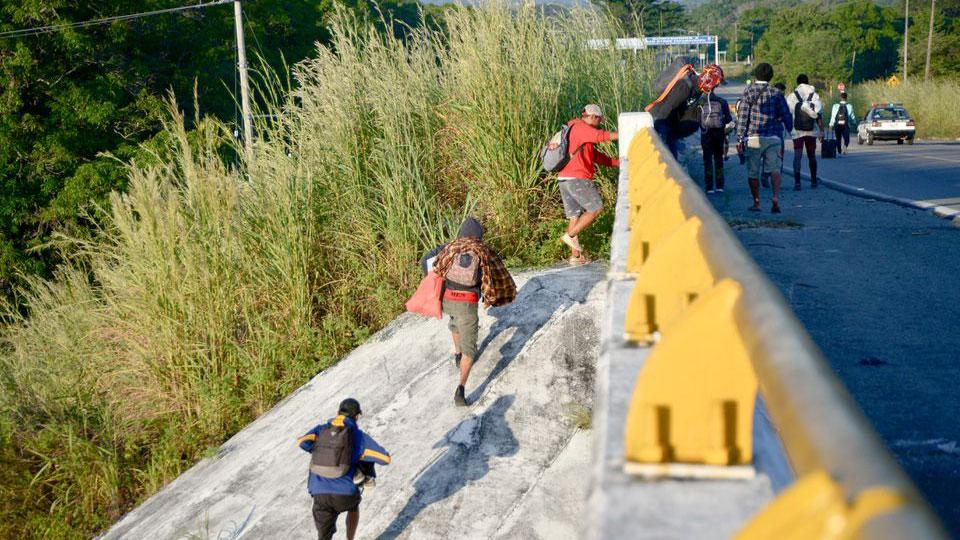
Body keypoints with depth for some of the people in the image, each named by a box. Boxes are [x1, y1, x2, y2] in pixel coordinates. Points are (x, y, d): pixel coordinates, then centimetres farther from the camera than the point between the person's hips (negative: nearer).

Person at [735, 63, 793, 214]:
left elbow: (742, 116, -6)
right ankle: (776, 198, -20)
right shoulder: (776, 93, 3)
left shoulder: (748, 92, -2)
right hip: (773, 138, 1)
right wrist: (790, 130, 26)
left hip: (753, 138, -1)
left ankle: (756, 203, 16)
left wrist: (739, 139, -5)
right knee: (774, 168, 1)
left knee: (753, 172, 9)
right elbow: (786, 115, 8)